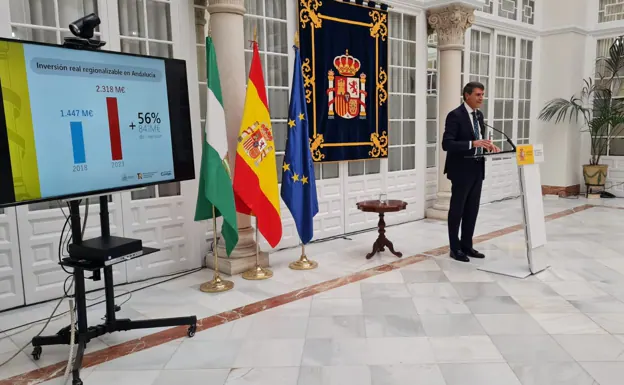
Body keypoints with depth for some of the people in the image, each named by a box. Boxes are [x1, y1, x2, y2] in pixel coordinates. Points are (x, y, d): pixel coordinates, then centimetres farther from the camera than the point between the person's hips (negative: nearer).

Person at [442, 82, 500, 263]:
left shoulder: (479, 115, 12)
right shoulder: (455, 115, -14)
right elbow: (447, 144, -22)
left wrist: (487, 144, -1)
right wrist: (472, 144, -29)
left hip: (477, 169, 8)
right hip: (462, 170, -8)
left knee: (472, 210, 12)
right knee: (457, 210, 4)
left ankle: (467, 246, 23)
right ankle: (455, 249, 14)